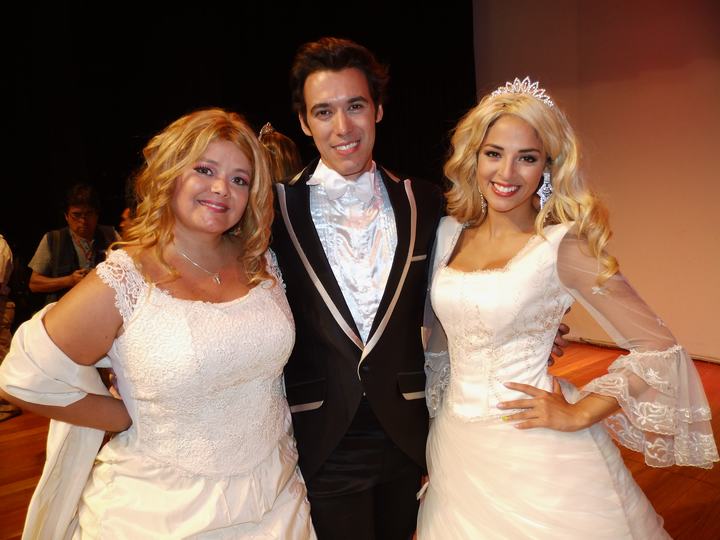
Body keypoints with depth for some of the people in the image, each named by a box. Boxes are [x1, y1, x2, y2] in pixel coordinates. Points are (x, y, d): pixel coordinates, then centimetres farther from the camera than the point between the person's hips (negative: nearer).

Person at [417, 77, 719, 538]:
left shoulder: (563, 245, -14)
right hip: (453, 446, 5)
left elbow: (658, 349, -12)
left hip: (534, 455, -5)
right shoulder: (448, 234, 1)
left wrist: (578, 415, -13)